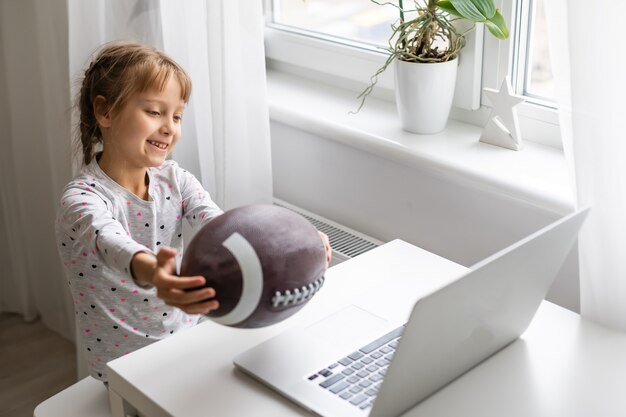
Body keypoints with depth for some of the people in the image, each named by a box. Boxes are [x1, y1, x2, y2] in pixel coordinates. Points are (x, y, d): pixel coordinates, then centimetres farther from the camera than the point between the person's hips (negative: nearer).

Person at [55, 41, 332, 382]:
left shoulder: (175, 180, 1)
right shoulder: (81, 199, -16)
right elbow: (111, 243, -39)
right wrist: (150, 271, -63)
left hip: (189, 340, 5)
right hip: (124, 367, -5)